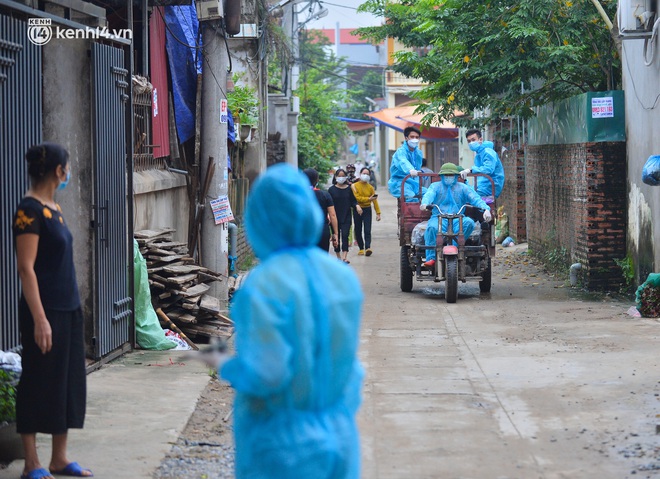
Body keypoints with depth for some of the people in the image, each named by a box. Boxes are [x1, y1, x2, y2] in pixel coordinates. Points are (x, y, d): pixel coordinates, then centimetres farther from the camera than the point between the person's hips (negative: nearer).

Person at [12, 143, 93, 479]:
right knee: (38, 384, -1)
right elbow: (26, 268, -18)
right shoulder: (29, 211, -15)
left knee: (69, 381, 12)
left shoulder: (53, 208, 12)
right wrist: (39, 319, -22)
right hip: (45, 312, -9)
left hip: (68, 309, 9)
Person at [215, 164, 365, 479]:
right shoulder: (344, 277, 0)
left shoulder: (263, 286, -20)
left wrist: (227, 369, -3)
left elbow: (267, 374, -22)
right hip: (336, 438, 6)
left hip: (281, 445, -6)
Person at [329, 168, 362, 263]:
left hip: (346, 217, 0)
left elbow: (353, 201, 9)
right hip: (335, 217, 0)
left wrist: (357, 205, -13)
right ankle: (338, 257, 21)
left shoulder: (349, 189, 5)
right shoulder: (331, 189, 0)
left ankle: (345, 257, -20)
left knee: (345, 235, -12)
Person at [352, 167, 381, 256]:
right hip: (357, 210, 0)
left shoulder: (370, 187, 4)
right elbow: (357, 198, -12)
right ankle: (361, 248, 18)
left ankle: (367, 248, -21)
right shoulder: (355, 186, -1)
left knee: (367, 230, -11)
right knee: (358, 231, 6)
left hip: (367, 210, 0)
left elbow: (375, 201, 3)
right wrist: (368, 199, -20)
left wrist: (378, 213, -3)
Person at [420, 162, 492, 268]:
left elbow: (475, 198, 3)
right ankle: (431, 258, -33)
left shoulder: (463, 188, 18)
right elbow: (429, 195, -6)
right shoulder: (435, 186, 16)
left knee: (469, 222, -31)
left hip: (458, 219, 1)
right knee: (432, 227, -35)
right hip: (439, 218, -1)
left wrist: (486, 209, -18)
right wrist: (425, 203, -32)